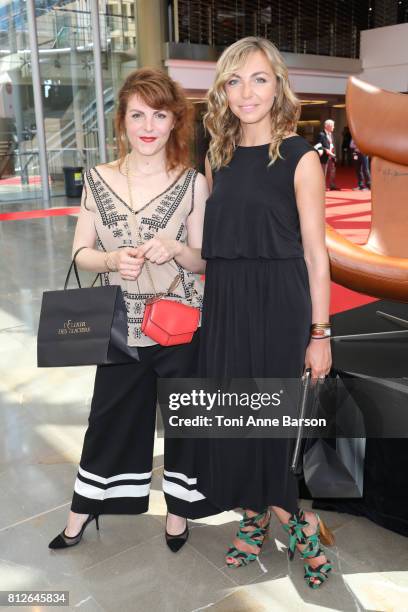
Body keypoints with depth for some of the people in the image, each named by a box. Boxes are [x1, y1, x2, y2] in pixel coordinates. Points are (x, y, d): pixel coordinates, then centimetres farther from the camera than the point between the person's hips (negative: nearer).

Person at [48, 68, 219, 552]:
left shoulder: (193, 183, -5)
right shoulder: (98, 179, -1)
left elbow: (204, 261, -1)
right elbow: (81, 253, 1)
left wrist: (177, 250, -22)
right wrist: (113, 260, -19)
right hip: (122, 326, 2)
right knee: (110, 418, 15)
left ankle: (178, 508, 37)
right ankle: (82, 511, 38)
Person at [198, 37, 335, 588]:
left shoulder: (299, 157, -5)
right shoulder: (218, 156, 10)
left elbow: (315, 253, -7)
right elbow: (213, 243, 13)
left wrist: (320, 333, -8)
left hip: (278, 304, -5)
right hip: (223, 304, 5)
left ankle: (301, 522, 28)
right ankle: (253, 515, 33)